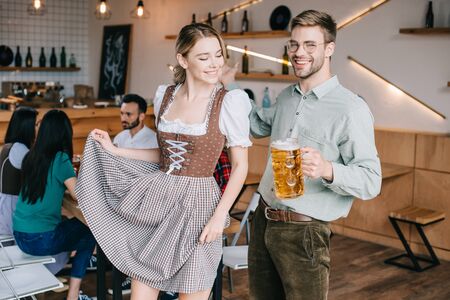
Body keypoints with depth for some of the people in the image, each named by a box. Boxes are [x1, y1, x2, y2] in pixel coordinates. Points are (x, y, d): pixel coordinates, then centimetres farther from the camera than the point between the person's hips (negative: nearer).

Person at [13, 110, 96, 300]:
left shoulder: (31, 156, 4)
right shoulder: (60, 159, -15)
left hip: (19, 235, 7)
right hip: (41, 239, -7)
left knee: (73, 225, 28)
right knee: (89, 232, 15)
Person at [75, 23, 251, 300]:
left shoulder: (230, 102, -10)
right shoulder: (165, 95, 6)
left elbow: (240, 166, -7)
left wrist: (220, 215, -15)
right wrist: (114, 150, 11)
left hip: (196, 204, -4)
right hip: (156, 199, 5)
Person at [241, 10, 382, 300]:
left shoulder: (351, 109, -16)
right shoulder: (287, 96, 8)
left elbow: (371, 181, -18)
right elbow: (258, 124, 28)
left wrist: (327, 170, -37)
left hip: (303, 231, -7)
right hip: (264, 219, 7)